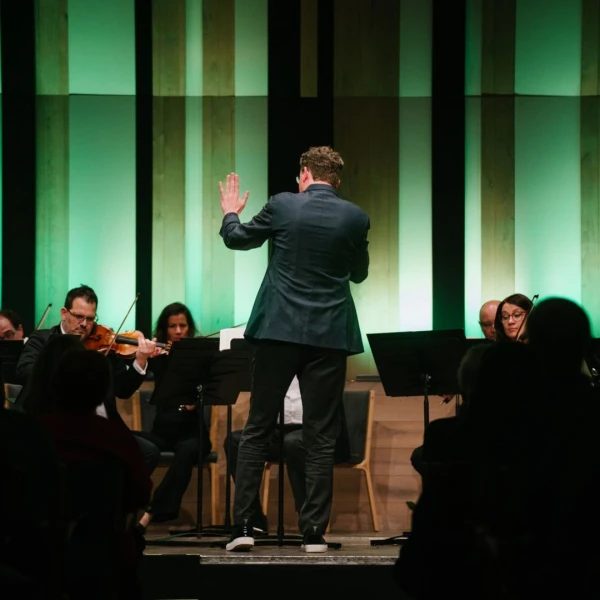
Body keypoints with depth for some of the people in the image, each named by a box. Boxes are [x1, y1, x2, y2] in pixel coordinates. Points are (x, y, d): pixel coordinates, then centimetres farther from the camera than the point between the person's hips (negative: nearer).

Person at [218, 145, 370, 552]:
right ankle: (314, 532, 3)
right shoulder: (355, 217, -1)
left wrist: (230, 214, 33)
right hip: (329, 335, 0)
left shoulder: (283, 206, -3)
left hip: (280, 330, 0)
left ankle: (242, 526, 3)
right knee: (321, 438, 5)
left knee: (258, 430, 7)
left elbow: (238, 239, 12)